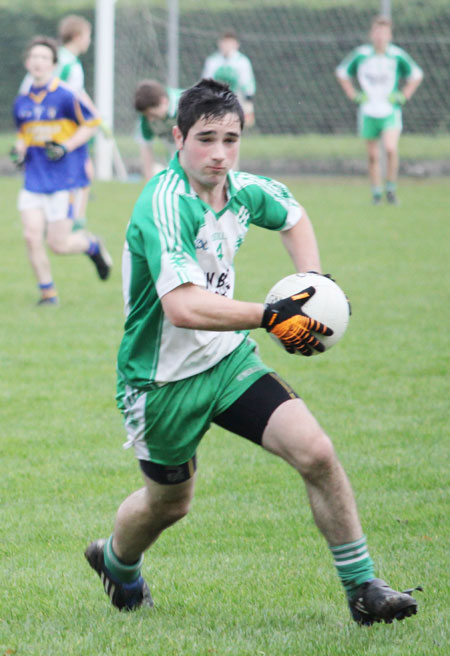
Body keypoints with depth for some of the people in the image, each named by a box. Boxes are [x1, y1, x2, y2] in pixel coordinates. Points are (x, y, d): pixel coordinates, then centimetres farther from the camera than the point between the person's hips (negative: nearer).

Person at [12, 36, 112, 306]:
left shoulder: (65, 96, -10)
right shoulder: (22, 102, 7)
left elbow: (91, 124, -4)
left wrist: (66, 147, -14)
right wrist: (20, 149, 3)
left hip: (64, 180, -5)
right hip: (34, 180, 5)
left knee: (59, 244, -5)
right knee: (32, 236, -9)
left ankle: (92, 245, 28)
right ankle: (48, 292, 6)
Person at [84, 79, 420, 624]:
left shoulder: (240, 190, -5)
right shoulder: (163, 207, -28)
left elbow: (292, 216, 20)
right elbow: (182, 306, -42)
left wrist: (312, 284, 4)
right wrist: (270, 316, -46)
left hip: (229, 356, 5)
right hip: (163, 380, -5)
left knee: (315, 452, -12)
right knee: (169, 502, 15)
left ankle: (362, 590, -2)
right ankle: (116, 561, 50)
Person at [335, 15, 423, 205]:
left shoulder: (397, 56, -5)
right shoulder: (361, 55, -5)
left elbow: (416, 75, 11)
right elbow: (341, 72, 11)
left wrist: (403, 96, 3)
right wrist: (353, 95, 3)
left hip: (390, 111, -1)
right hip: (368, 111, 1)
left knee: (391, 149, -20)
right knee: (373, 155, 4)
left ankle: (391, 188, -5)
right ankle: (376, 193, 17)